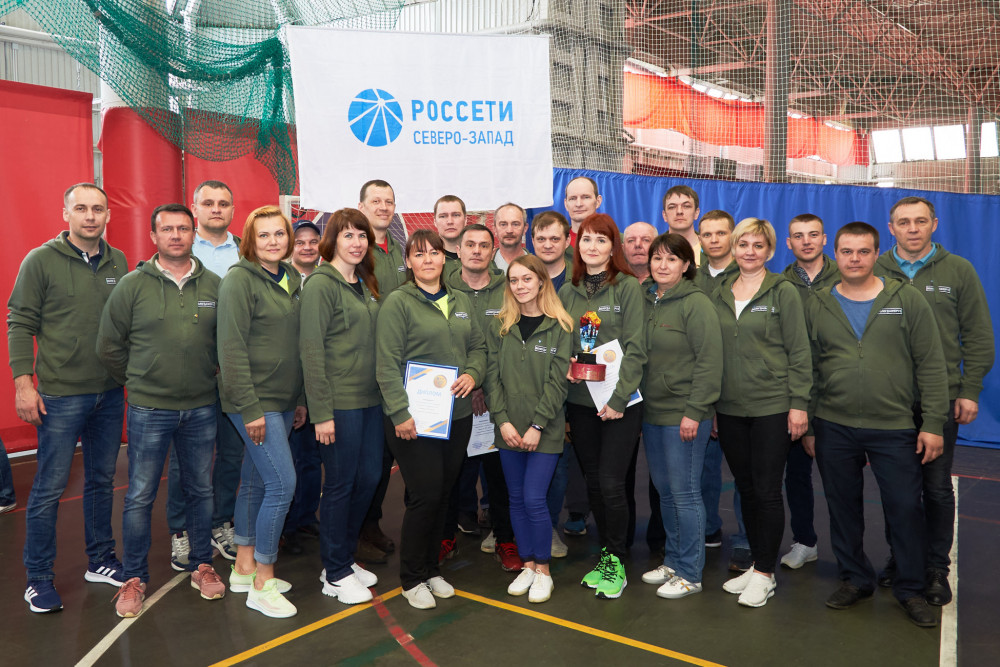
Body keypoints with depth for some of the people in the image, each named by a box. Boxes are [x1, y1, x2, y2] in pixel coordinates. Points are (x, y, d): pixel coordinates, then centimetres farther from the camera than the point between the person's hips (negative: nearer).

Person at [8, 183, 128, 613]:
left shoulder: (118, 262, 7)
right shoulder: (41, 261, -5)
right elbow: (20, 323, -5)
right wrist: (23, 382, -11)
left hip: (110, 392, 5)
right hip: (61, 395, -4)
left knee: (102, 480, 14)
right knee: (49, 488, 2)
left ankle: (100, 561, 28)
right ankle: (39, 578, 16)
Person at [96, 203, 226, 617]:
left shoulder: (215, 286, 1)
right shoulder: (133, 285, -4)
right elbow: (109, 345, 2)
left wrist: (208, 377, 7)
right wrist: (140, 381, 6)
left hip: (201, 408, 2)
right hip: (149, 409, -2)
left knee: (201, 490, 13)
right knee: (140, 496, 5)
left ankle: (202, 565, 29)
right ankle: (134, 578, 21)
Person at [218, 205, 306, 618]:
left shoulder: (292, 279, 11)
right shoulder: (240, 280, -12)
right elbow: (232, 349, -16)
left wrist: (300, 399, 15)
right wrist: (250, 408, -18)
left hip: (282, 401, 8)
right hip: (253, 402, -7)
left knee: (255, 482, 15)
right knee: (282, 482, -10)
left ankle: (244, 567, 28)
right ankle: (262, 584, 3)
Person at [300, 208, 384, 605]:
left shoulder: (365, 284, 14)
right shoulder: (320, 284, -10)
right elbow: (311, 351, -15)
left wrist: (384, 392, 12)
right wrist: (321, 412, -17)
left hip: (370, 399, 8)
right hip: (340, 403, -8)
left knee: (369, 478, 12)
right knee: (341, 484, 2)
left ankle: (345, 557, 30)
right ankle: (335, 573, 18)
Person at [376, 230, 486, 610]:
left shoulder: (459, 301, 13)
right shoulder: (398, 302, -6)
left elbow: (478, 346, 17)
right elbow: (387, 364, -11)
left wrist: (472, 373, -4)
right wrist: (400, 413, -18)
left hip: (457, 415, 6)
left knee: (443, 494, 13)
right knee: (425, 495, -5)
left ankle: (431, 569, 30)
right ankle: (412, 579, 14)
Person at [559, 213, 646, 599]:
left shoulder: (628, 287, -5)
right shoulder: (568, 293, 10)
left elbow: (635, 349, -10)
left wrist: (619, 399, -15)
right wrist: (564, 363, -1)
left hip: (620, 403, -4)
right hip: (580, 403, 5)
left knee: (611, 483, -6)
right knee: (593, 482, 11)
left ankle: (616, 561, 11)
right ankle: (605, 554, 27)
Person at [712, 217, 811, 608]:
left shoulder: (783, 292, -2)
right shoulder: (720, 295, 10)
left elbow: (799, 352, -4)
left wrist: (799, 403, -10)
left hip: (772, 407, -4)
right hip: (730, 409, 5)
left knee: (767, 490, 0)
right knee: (745, 488, 12)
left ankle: (765, 573, 12)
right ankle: (756, 564, 25)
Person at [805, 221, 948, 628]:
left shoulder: (907, 300, 0)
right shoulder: (817, 306, 5)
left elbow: (931, 365, -1)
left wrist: (933, 424, -5)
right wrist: (805, 425, 6)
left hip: (895, 429, -1)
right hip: (833, 429, 2)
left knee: (905, 508, 4)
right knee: (843, 506, 11)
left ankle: (910, 589, 23)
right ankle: (855, 579, 29)